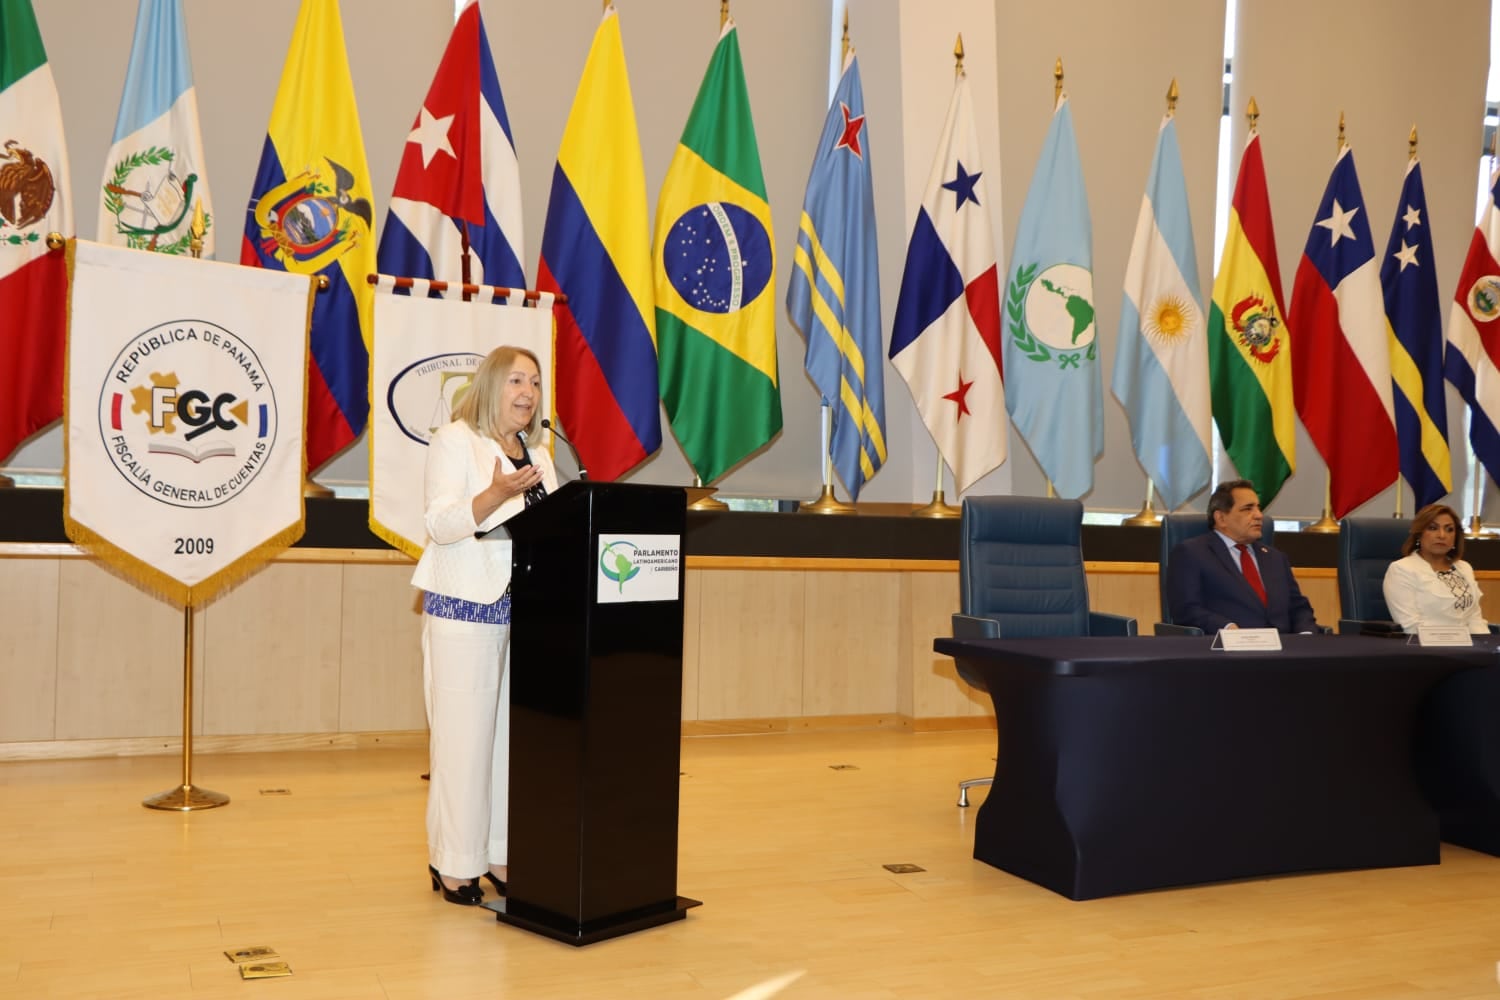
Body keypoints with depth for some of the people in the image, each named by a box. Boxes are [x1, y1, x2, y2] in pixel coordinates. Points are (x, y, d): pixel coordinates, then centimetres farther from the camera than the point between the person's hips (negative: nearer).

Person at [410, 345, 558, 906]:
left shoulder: (538, 458, 19)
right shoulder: (455, 441, 0)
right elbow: (441, 523, -12)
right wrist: (499, 492, -26)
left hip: (524, 608, 6)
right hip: (465, 609, -6)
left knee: (513, 733, 7)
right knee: (464, 735, -4)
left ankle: (500, 857, 15)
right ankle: (453, 865, 5)